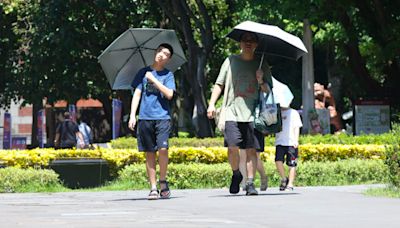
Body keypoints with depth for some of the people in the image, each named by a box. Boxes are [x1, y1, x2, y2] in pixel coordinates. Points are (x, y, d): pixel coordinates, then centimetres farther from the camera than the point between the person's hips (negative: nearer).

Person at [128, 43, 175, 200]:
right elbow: (137, 94, 9)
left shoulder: (168, 75, 8)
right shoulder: (143, 72, 12)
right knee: (150, 152, 2)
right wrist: (132, 115, 1)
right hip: (145, 117, 2)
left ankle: (163, 181, 3)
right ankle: (153, 188, 5)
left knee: (163, 148, -16)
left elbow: (169, 94, -6)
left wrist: (153, 79, -7)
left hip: (162, 117, -1)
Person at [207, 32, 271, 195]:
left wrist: (261, 81, -10)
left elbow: (268, 92, 11)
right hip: (232, 113, 0)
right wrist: (212, 104, 4)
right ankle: (236, 174, 14)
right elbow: (219, 84, 14)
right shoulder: (231, 61, 10)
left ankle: (250, 182, 1)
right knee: (232, 147, -11)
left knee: (251, 149, -4)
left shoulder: (261, 65, 10)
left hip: (252, 114, 0)